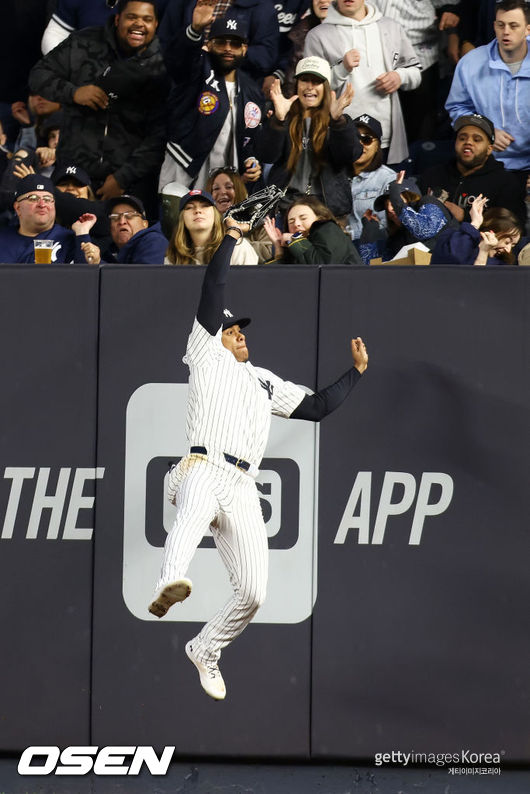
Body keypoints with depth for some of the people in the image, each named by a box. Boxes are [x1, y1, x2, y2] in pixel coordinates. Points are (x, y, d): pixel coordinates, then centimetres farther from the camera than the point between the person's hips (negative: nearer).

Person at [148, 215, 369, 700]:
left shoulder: (266, 382, 31)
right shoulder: (207, 354, 16)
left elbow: (318, 408, 31)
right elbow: (213, 291, 8)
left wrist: (357, 370, 29)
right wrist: (231, 237, 9)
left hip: (243, 491, 6)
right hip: (202, 471, -5)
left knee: (253, 592, -3)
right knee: (195, 510, -42)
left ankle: (205, 651, 21)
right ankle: (172, 585, -70)